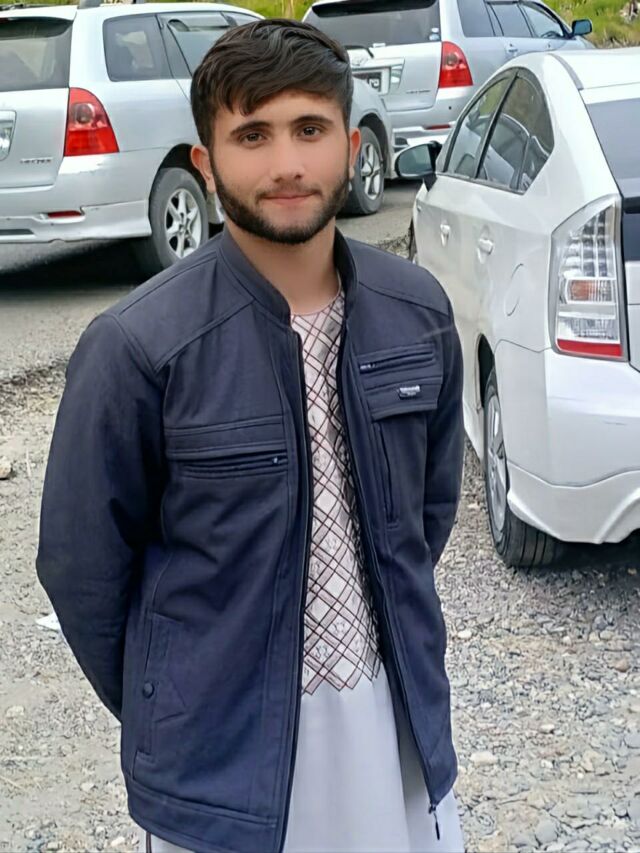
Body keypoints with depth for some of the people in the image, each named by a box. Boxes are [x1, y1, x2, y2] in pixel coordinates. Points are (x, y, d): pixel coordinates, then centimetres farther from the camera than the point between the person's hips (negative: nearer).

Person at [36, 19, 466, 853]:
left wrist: (391, 624, 14)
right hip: (224, 752, -3)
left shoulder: (417, 310, -6)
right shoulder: (137, 348, -19)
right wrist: (171, 714, 3)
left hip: (401, 717, 4)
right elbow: (82, 567, -8)